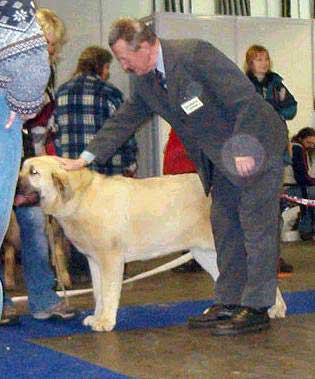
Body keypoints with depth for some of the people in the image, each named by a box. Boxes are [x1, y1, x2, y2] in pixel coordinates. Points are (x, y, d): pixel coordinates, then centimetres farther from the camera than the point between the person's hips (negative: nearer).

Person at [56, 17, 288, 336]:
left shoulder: (195, 54, -22)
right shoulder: (145, 83, 4)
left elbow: (245, 99, -23)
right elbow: (122, 123, 11)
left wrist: (242, 149, -26)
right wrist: (84, 158, 6)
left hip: (255, 145, -9)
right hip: (219, 160, 9)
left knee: (257, 224, -6)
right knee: (224, 227, 9)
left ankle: (256, 308, -3)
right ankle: (228, 303, 16)